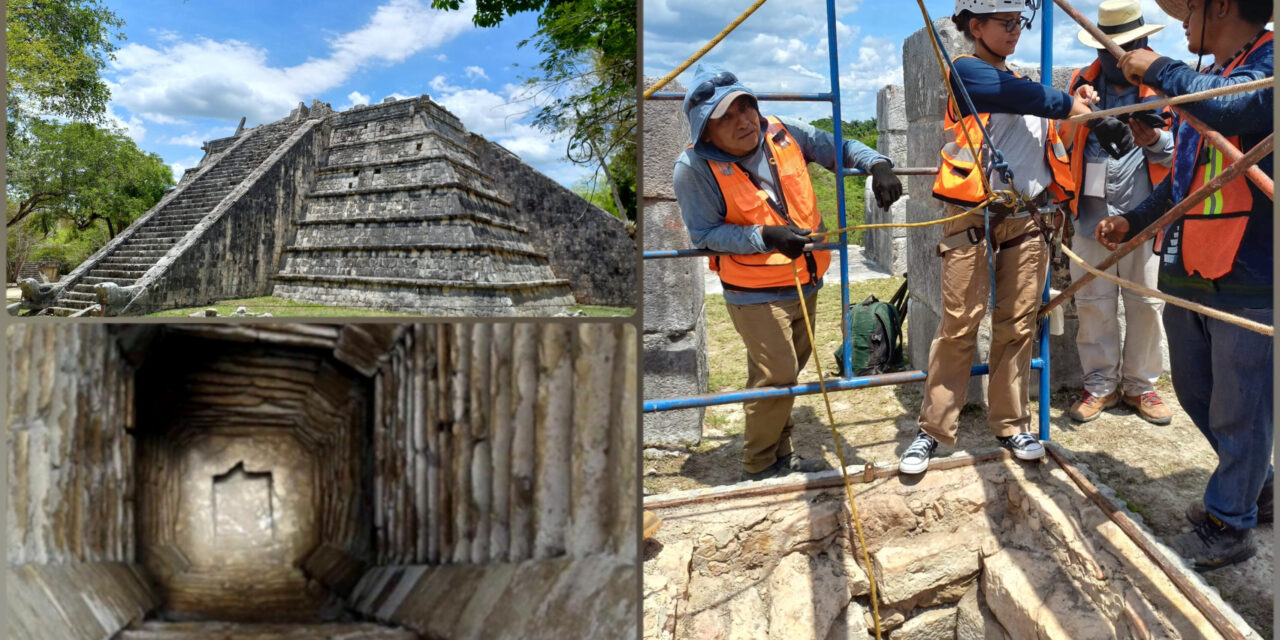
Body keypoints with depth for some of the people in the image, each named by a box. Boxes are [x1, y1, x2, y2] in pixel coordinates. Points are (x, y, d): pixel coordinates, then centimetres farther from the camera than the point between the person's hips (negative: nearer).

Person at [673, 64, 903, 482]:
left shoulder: (783, 134, -5)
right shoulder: (694, 168, -19)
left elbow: (838, 148, 9)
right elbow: (705, 235, -16)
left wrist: (877, 165, -10)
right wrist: (767, 237, -27)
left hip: (805, 282, 7)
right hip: (755, 294, -6)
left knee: (789, 370, 18)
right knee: (776, 375, -10)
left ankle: (781, 455, 37)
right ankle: (757, 468, 13)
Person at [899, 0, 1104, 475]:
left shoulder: (1025, 82, 22)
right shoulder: (966, 72, 2)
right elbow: (1023, 97, -14)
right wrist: (1074, 106, -4)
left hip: (1026, 221, 6)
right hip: (973, 219, -6)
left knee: (1017, 328, 5)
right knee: (959, 326, -6)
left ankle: (1011, 424, 17)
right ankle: (933, 429, 3)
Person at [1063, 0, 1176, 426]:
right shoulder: (1081, 83, 10)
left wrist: (1155, 140, -19)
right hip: (1091, 214, 1)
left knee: (1146, 303, 5)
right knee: (1093, 302, 5)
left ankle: (1140, 385, 20)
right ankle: (1101, 385, 17)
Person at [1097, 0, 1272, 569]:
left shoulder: (1268, 62, -11)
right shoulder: (1201, 81, 16)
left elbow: (1236, 109, -33)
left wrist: (1161, 70, -19)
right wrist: (1133, 221, 20)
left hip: (1249, 282, -9)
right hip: (1187, 275, 9)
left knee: (1237, 411, 3)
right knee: (1196, 395, 20)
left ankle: (1230, 525, 20)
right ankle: (1255, 488, 40)